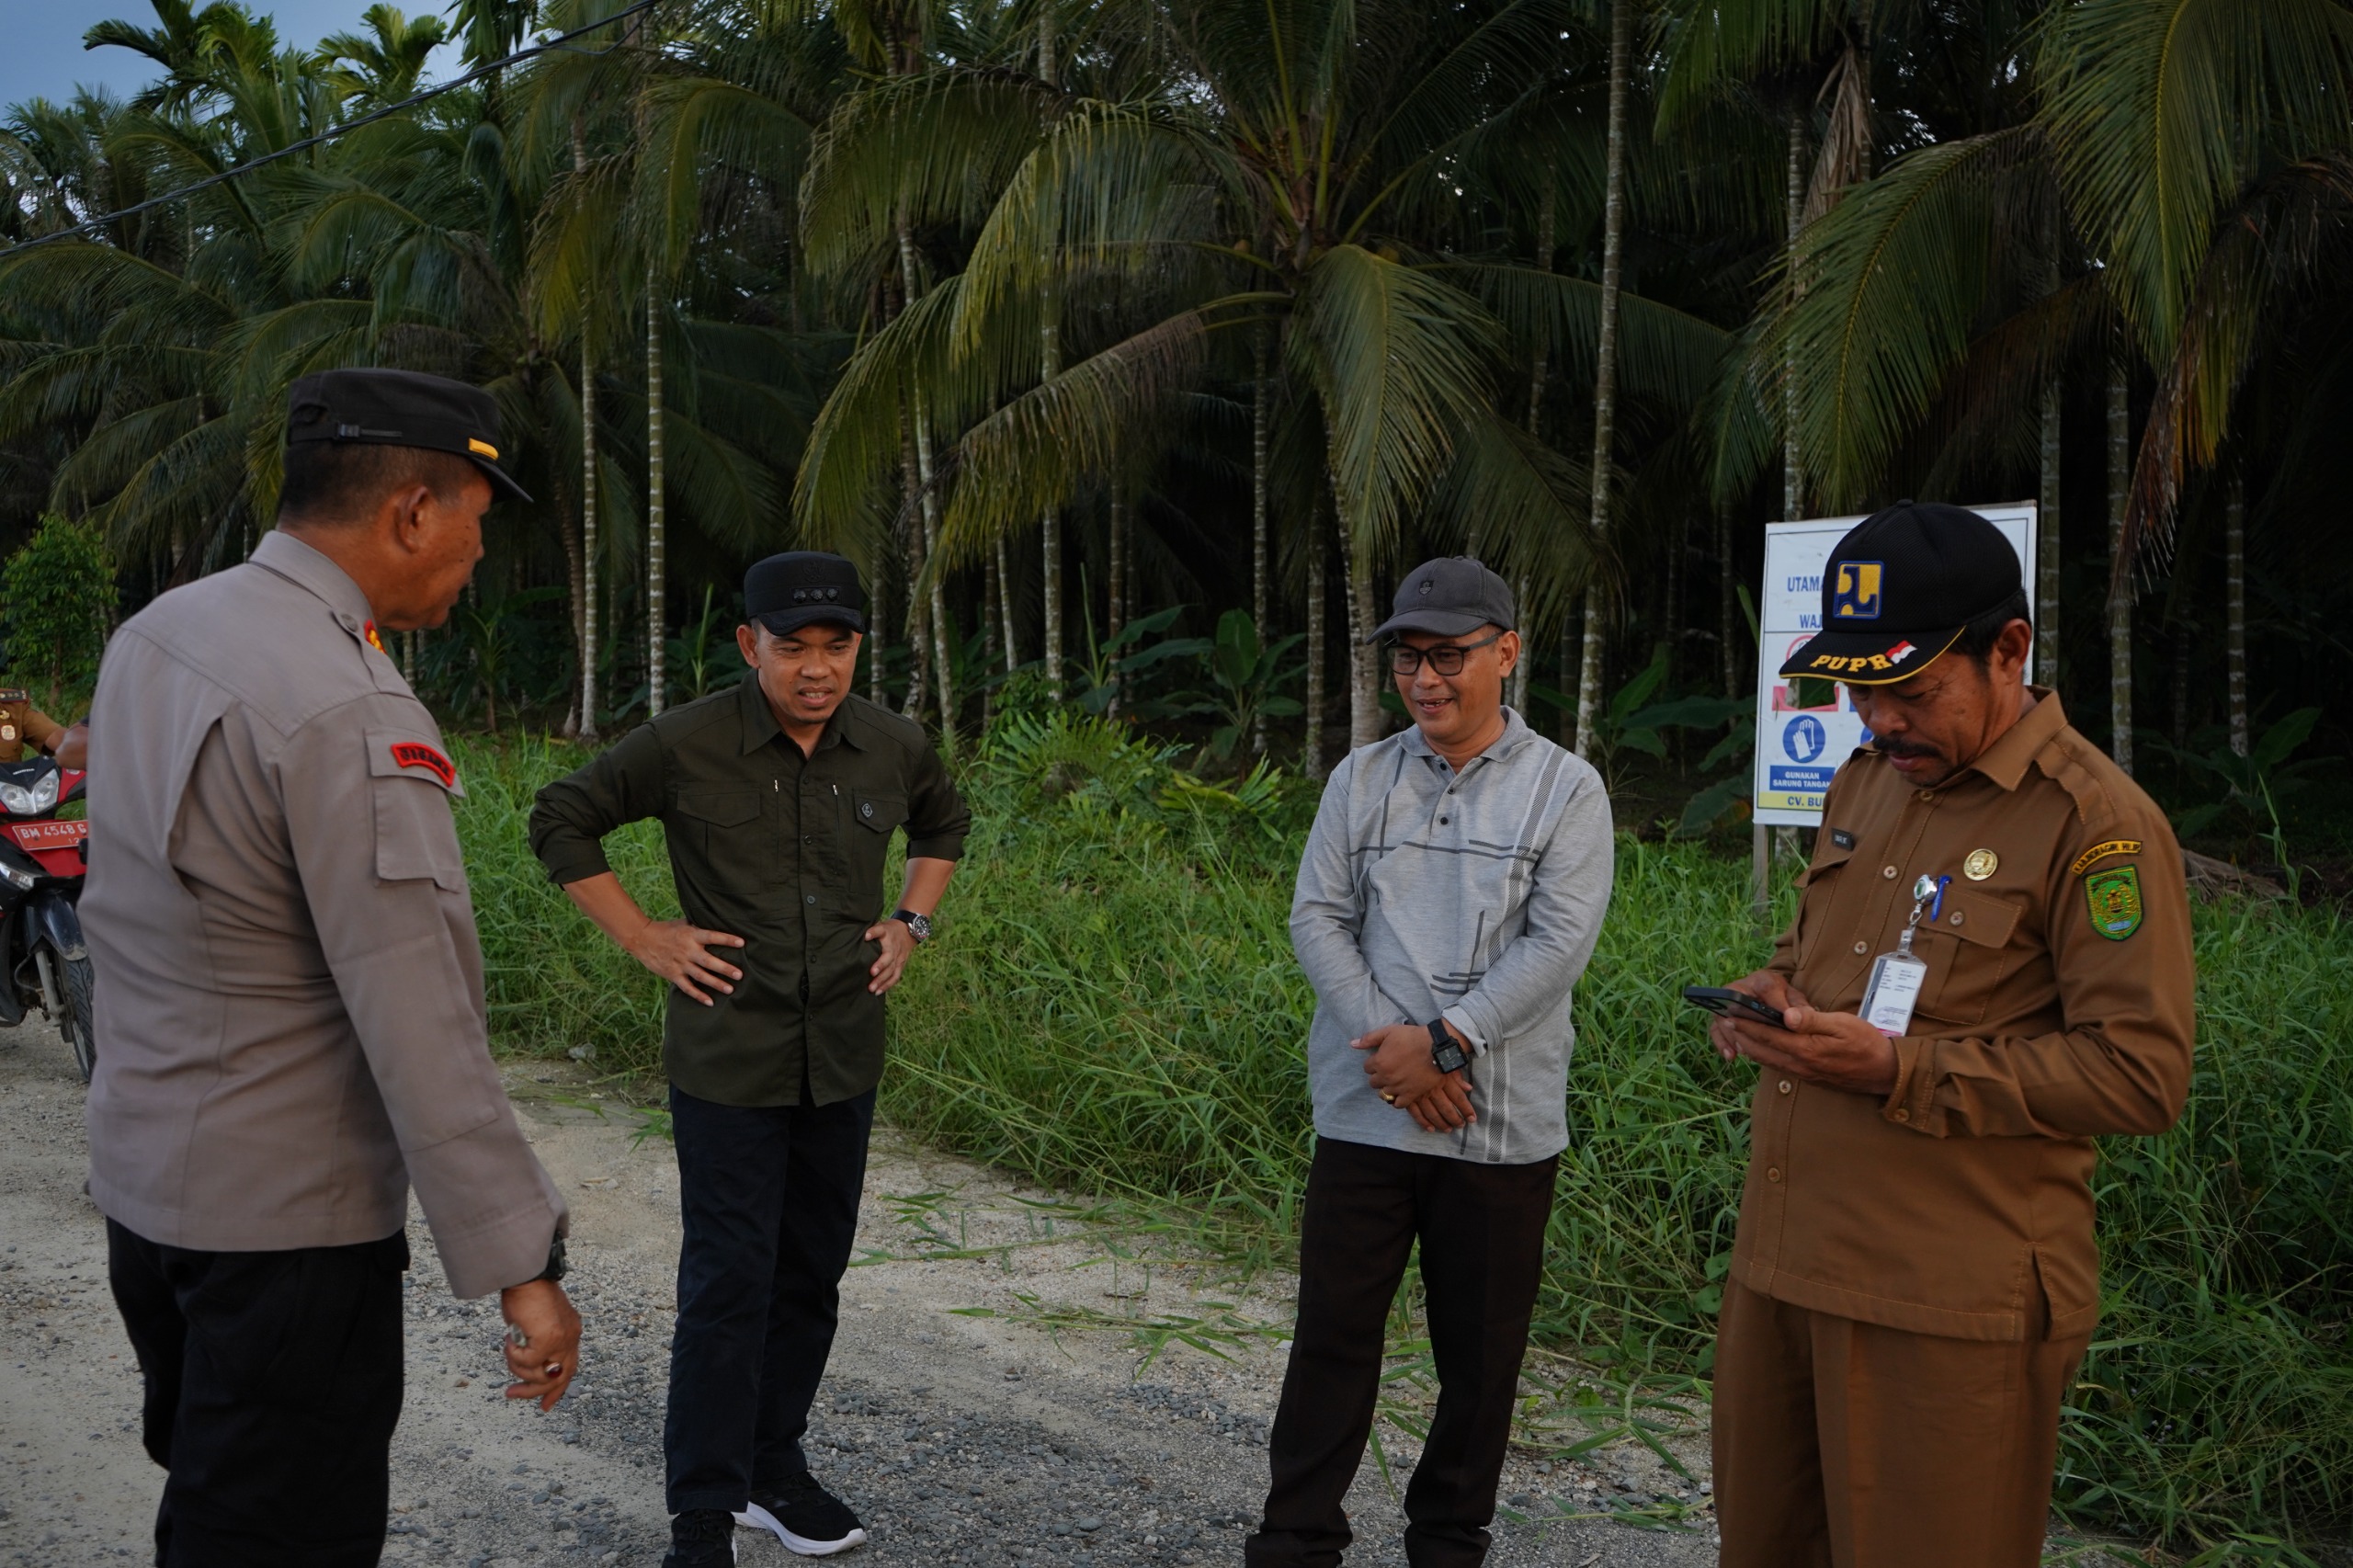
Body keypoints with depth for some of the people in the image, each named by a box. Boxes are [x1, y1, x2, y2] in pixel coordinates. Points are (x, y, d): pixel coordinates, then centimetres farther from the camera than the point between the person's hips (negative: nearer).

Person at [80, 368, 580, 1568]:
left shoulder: (150, 636, 4)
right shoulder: (354, 717, -24)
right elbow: (422, 1031, -26)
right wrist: (521, 1265, -21)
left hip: (139, 1175, 9)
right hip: (283, 1220, -9)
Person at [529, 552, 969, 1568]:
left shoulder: (893, 747, 0)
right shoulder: (687, 746, -12)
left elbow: (944, 822, 22)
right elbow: (561, 820, -1)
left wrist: (911, 921, 8)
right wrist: (643, 939, -5)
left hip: (843, 1063, 5)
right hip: (728, 1064, -4)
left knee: (811, 1277, 14)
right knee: (728, 1287, -3)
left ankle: (775, 1468, 32)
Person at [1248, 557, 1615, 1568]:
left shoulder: (1565, 790, -2)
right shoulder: (1361, 778, 7)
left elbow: (1558, 942, -11)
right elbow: (1317, 917, 1)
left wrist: (1443, 1042, -17)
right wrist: (1390, 1047, -11)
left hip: (1503, 1124, -1)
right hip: (1363, 1112, 2)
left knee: (1480, 1351, 9)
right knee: (1332, 1334, 6)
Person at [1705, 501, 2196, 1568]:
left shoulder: (2095, 823, -13)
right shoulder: (1865, 782, 12)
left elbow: (2142, 1072, -17)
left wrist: (1901, 1070, -22)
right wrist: (1773, 990, 4)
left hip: (1947, 1305, -7)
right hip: (1779, 1260, 8)